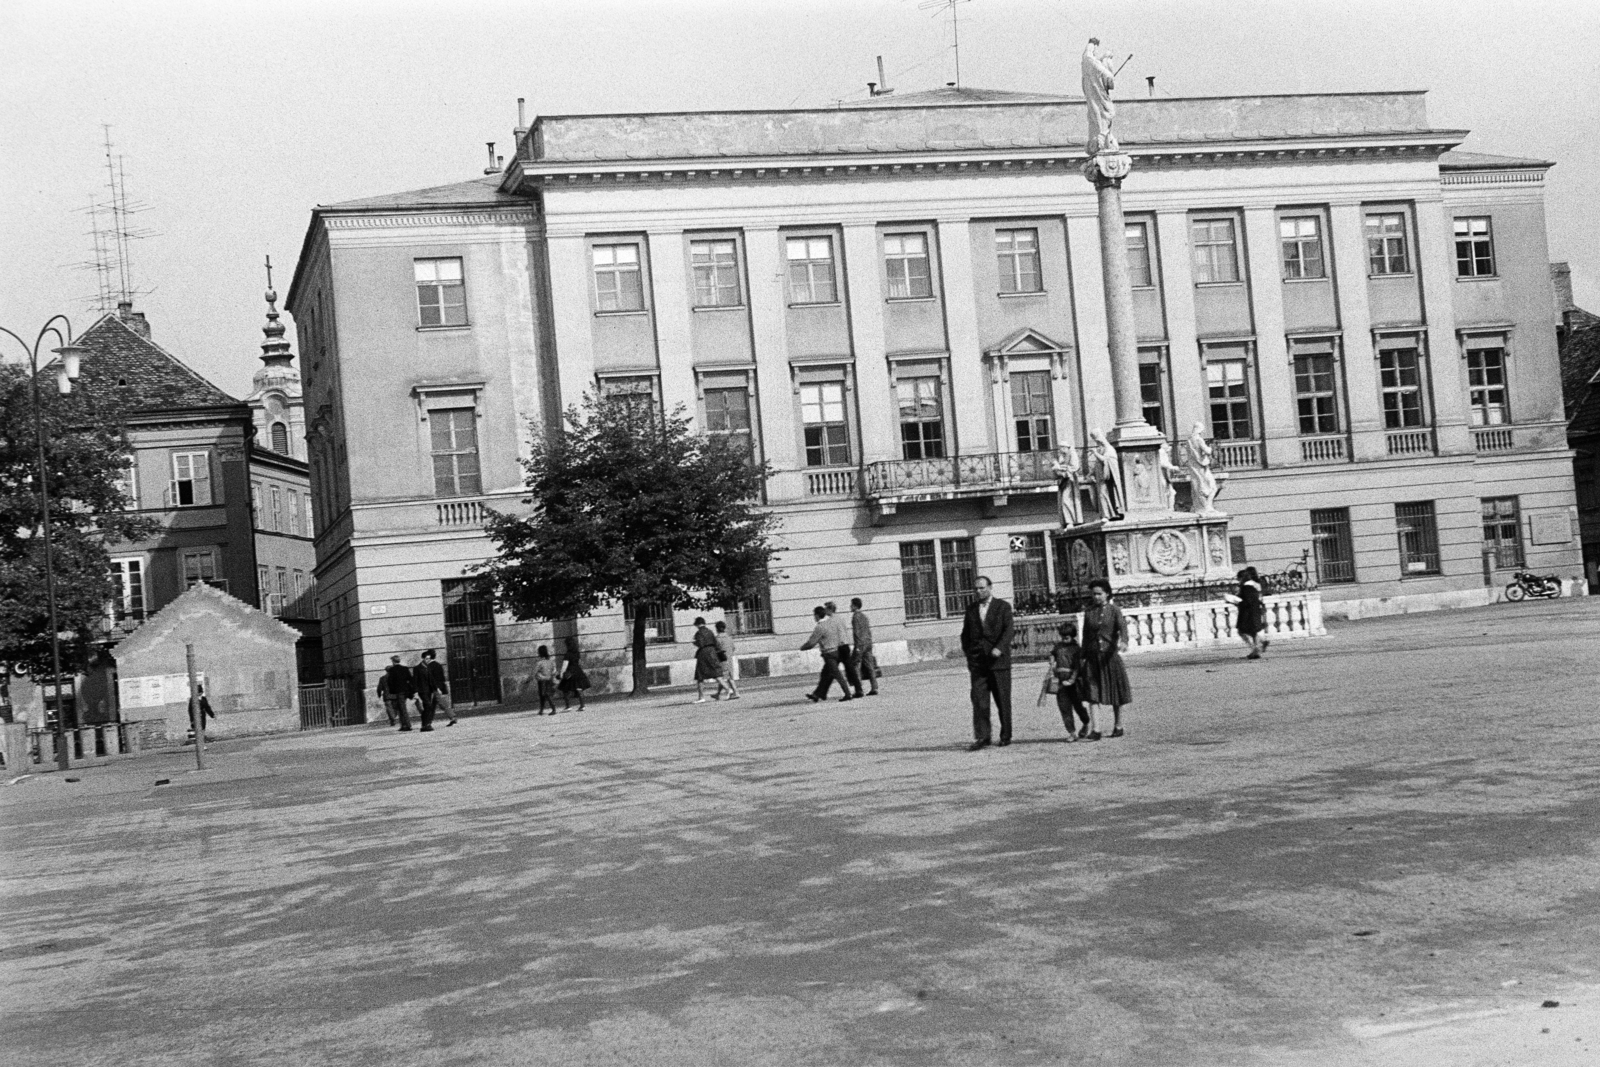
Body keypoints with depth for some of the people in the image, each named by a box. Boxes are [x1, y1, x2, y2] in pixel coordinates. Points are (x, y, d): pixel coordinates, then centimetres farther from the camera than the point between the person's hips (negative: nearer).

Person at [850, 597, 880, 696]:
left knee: (855, 667, -3)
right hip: (868, 643, 8)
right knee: (870, 666, 7)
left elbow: (856, 632, -17)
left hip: (860, 644, -8)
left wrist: (857, 646, -19)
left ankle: (859, 691, -7)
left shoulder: (856, 616, -10)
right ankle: (874, 688, 3)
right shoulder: (864, 615, 16)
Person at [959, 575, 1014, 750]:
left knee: (1003, 700, 3)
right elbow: (965, 633, 18)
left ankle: (1006, 736, 14)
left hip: (998, 659, -3)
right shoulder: (971, 609, 14)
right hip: (977, 661, 3)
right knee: (978, 700, -7)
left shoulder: (1003, 607, 2)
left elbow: (1008, 630, -7)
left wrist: (999, 648, -22)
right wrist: (968, 653, 6)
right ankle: (981, 737, -9)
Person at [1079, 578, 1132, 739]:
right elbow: (1085, 635, 13)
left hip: (1110, 655, -2)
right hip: (1093, 656, 2)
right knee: (1091, 693, -10)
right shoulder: (1089, 612, 10)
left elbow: (1122, 627, -15)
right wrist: (1083, 657, 11)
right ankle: (1094, 729, -13)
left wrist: (1123, 642, -36)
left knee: (1115, 691, 8)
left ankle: (1118, 726, 23)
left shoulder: (1114, 610, 1)